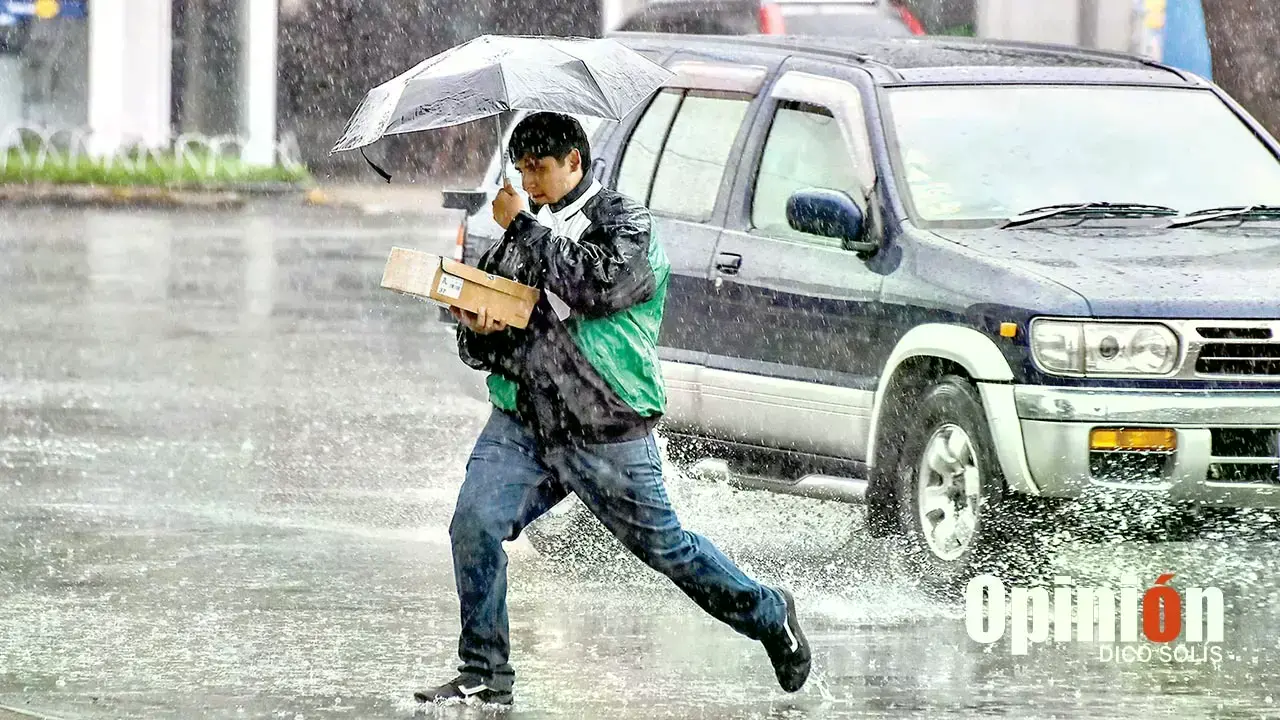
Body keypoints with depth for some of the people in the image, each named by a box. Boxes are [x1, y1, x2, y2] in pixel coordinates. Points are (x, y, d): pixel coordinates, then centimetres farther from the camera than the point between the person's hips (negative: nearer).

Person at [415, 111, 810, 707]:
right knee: (474, 523, -16)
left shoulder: (626, 222, -2)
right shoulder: (515, 238, 15)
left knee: (662, 546, 4)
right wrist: (479, 332, -8)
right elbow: (475, 348, 18)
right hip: (522, 421, 5)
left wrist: (526, 226, -15)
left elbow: (596, 283, -23)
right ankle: (484, 676, -8)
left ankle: (768, 615, 28)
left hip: (605, 433, -5)